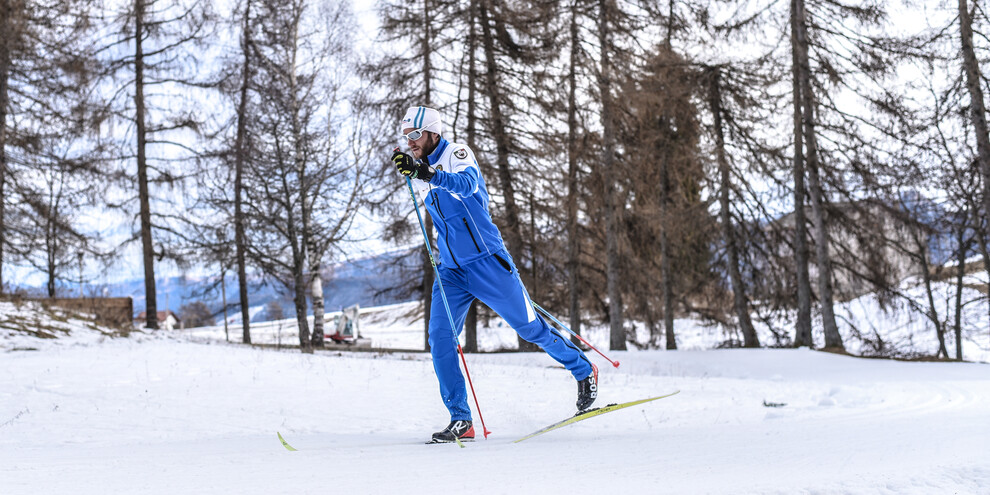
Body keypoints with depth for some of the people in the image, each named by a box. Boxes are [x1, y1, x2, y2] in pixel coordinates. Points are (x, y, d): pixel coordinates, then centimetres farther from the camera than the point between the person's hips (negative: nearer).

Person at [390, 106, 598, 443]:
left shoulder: (456, 154, -9)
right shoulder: (421, 179, 13)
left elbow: (467, 183, -32)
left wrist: (430, 174, -46)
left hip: (487, 262, -6)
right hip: (450, 271, 6)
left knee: (529, 328, 3)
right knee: (440, 338, -10)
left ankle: (584, 371, 26)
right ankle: (461, 420, -4)